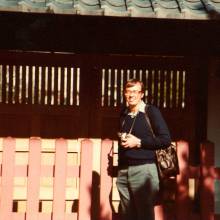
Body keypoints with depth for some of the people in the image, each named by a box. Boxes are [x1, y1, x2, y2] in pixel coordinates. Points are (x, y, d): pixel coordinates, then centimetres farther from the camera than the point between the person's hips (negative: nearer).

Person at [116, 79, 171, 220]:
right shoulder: (124, 114, 16)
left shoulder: (151, 112, -2)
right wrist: (122, 140, 9)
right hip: (123, 170, 6)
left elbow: (166, 139, -7)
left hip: (143, 169, -5)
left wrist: (138, 142, -11)